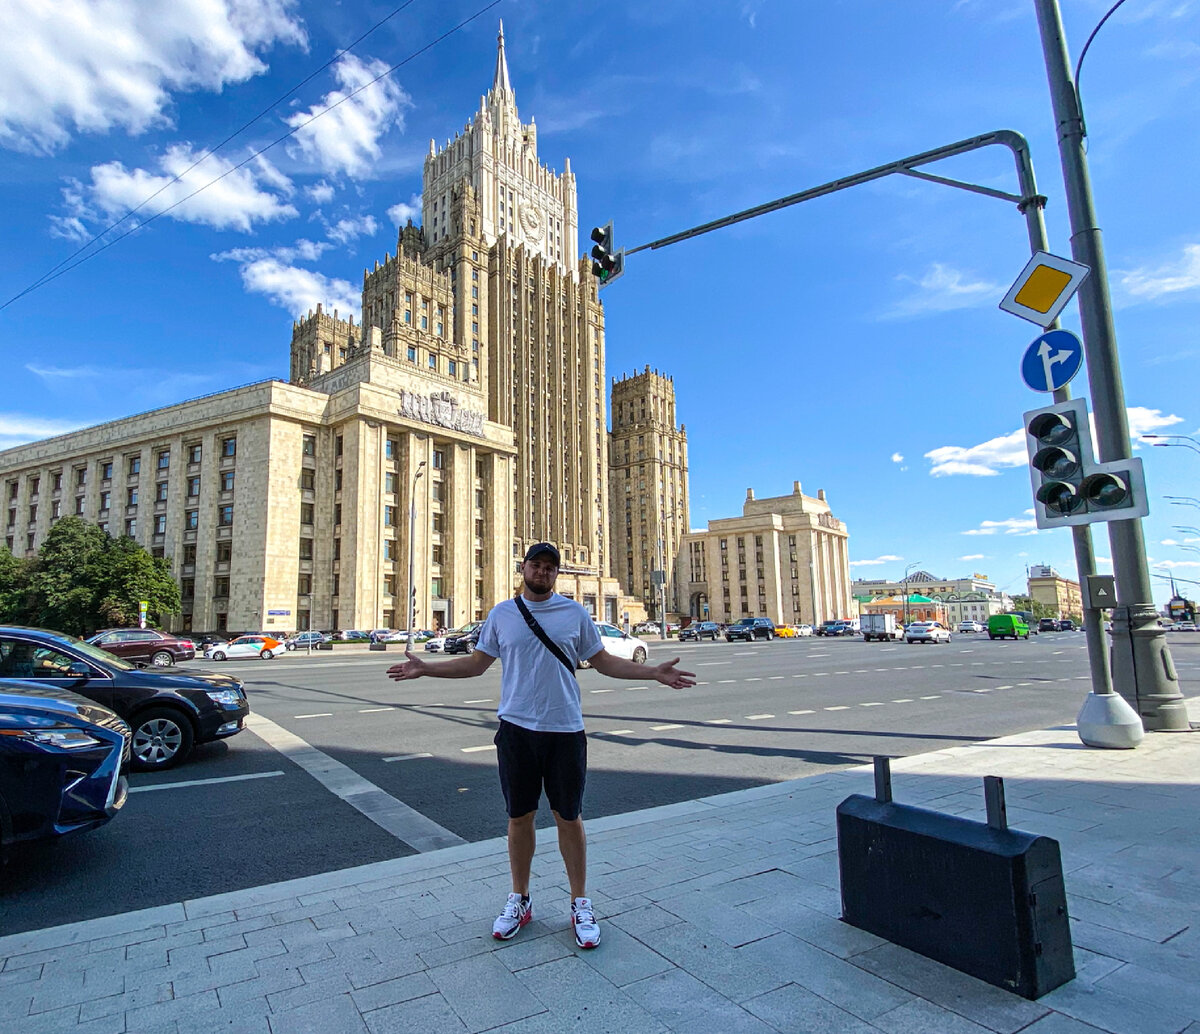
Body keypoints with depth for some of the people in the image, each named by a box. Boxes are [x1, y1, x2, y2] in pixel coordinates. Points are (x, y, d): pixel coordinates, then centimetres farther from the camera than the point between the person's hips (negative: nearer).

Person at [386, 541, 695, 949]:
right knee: (519, 816, 13)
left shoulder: (575, 613, 1)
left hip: (565, 730, -1)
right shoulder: (501, 614, 4)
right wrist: (424, 668, 1)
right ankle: (519, 899, 32)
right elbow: (476, 663, 10)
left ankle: (580, 904, 26)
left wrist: (654, 672, -4)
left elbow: (603, 661, 5)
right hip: (516, 729, 1)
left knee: (569, 817, 8)